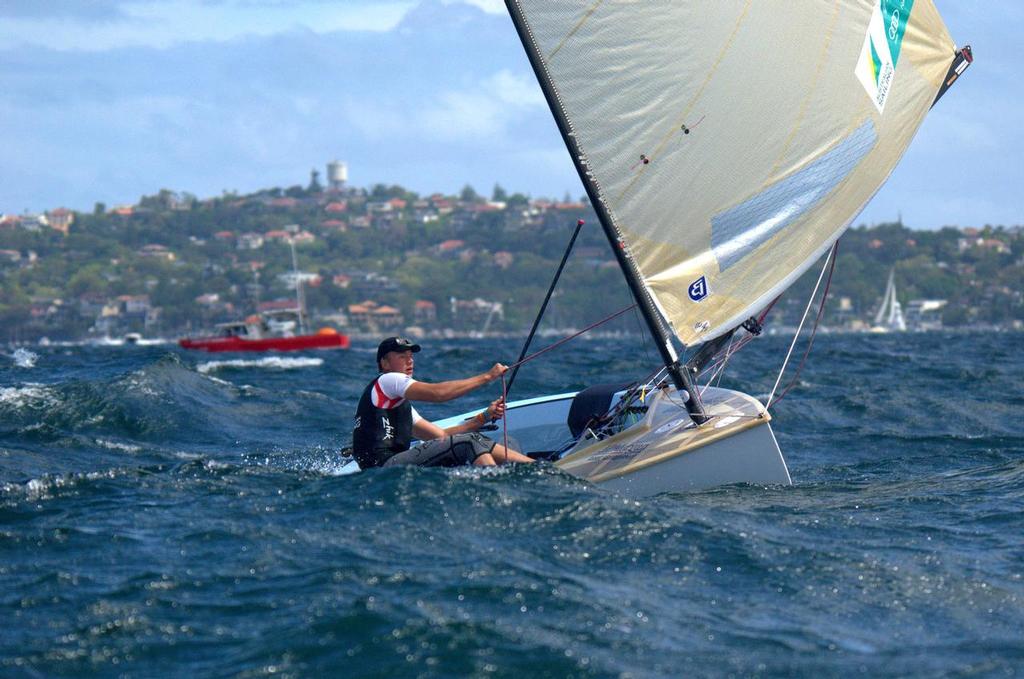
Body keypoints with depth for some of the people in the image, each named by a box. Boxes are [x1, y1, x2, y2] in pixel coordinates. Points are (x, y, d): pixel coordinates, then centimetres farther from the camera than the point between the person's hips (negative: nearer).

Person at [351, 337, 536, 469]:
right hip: (385, 464, -9)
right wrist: (487, 377, -9)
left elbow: (441, 435, 24)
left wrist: (484, 417, 15)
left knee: (476, 441, 5)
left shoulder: (402, 405, 30)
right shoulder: (387, 380, 1)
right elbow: (438, 393, -13)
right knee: (469, 443, -17)